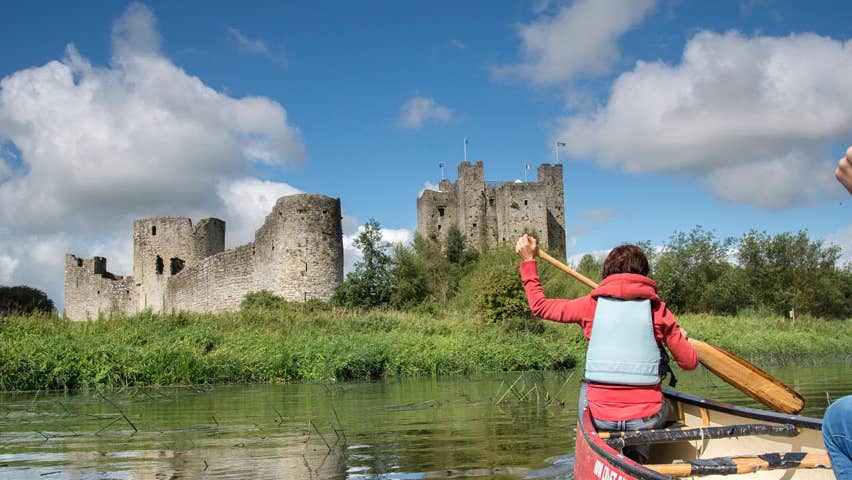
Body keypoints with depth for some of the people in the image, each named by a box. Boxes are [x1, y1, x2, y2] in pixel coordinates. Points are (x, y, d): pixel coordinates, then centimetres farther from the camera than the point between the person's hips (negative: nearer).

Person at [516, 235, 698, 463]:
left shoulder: (591, 305, 0)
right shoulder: (657, 308, -1)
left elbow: (539, 305, 11)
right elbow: (690, 362, 3)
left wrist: (528, 261, 20)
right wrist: (681, 338, 25)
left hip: (601, 418, 2)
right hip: (645, 418, -2)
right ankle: (638, 455, 14)